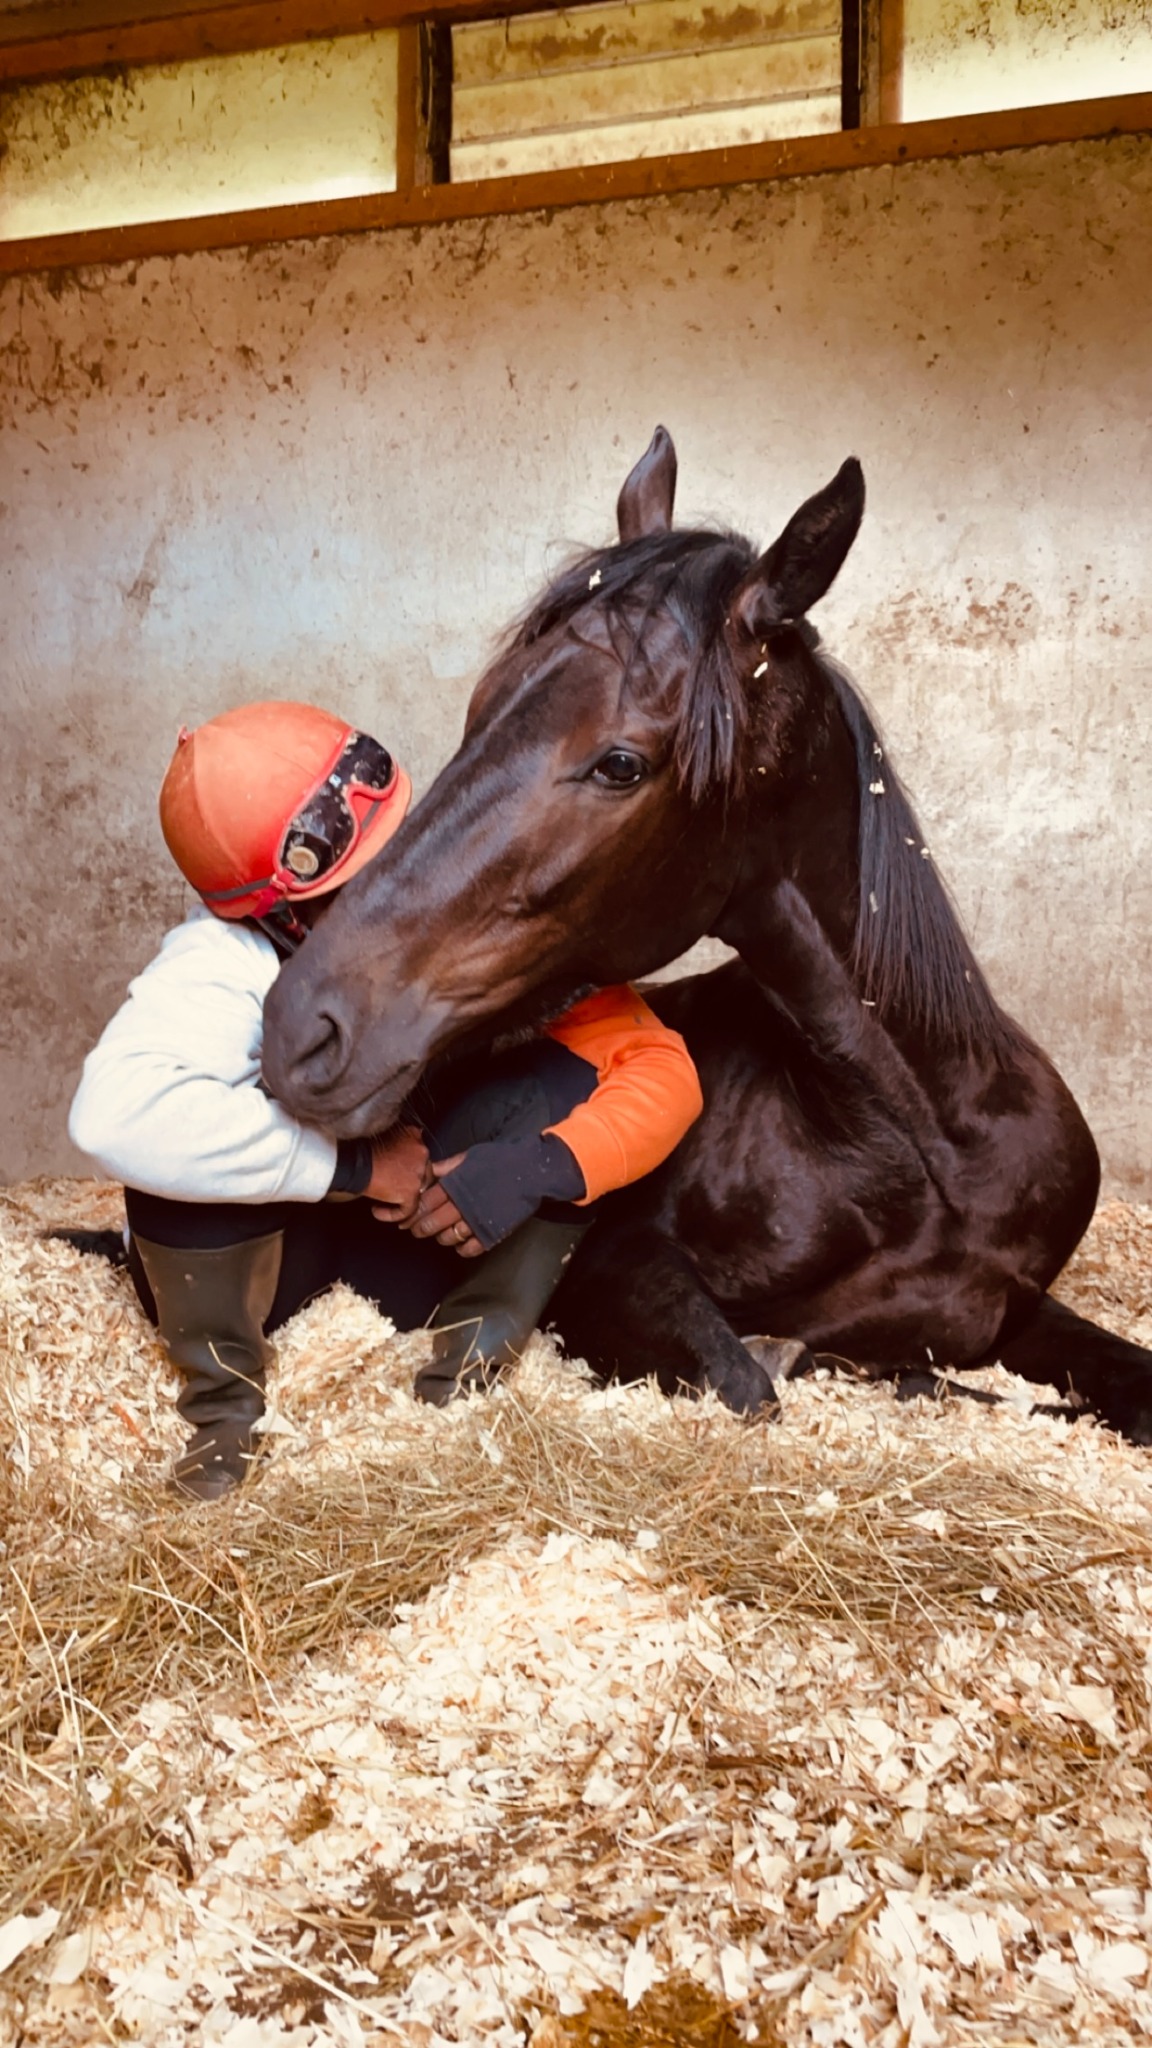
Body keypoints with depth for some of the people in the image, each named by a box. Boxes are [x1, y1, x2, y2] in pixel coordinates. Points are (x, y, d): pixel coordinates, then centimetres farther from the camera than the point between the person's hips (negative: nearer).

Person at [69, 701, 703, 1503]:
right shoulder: (226, 962, -30)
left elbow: (662, 1070, -21)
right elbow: (116, 1114, -48)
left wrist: (542, 1166, -40)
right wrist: (354, 1164, -41)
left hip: (427, 1248, 2)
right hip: (263, 1248, -1)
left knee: (564, 1074, -22)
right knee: (184, 1131, -33)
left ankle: (476, 1350, -12)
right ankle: (223, 1397, -11)